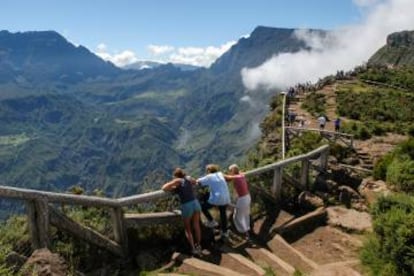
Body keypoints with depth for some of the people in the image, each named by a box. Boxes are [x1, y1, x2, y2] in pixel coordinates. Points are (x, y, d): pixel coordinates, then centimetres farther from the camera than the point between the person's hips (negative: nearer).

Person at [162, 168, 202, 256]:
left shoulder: (177, 181, -3)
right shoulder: (189, 178, 12)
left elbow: (164, 188, -6)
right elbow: (195, 182, 35)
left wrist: (171, 183, 11)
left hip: (186, 206, -5)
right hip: (195, 203, 5)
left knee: (187, 229, 14)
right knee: (196, 226, 21)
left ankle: (193, 249, 11)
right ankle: (198, 246, 32)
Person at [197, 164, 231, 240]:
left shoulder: (209, 177, -4)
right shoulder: (220, 174, 10)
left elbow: (198, 181, -2)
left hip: (216, 199, -6)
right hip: (225, 198, 6)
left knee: (203, 207, 15)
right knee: (223, 214, 23)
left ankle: (211, 221, 15)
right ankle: (225, 232, 32)